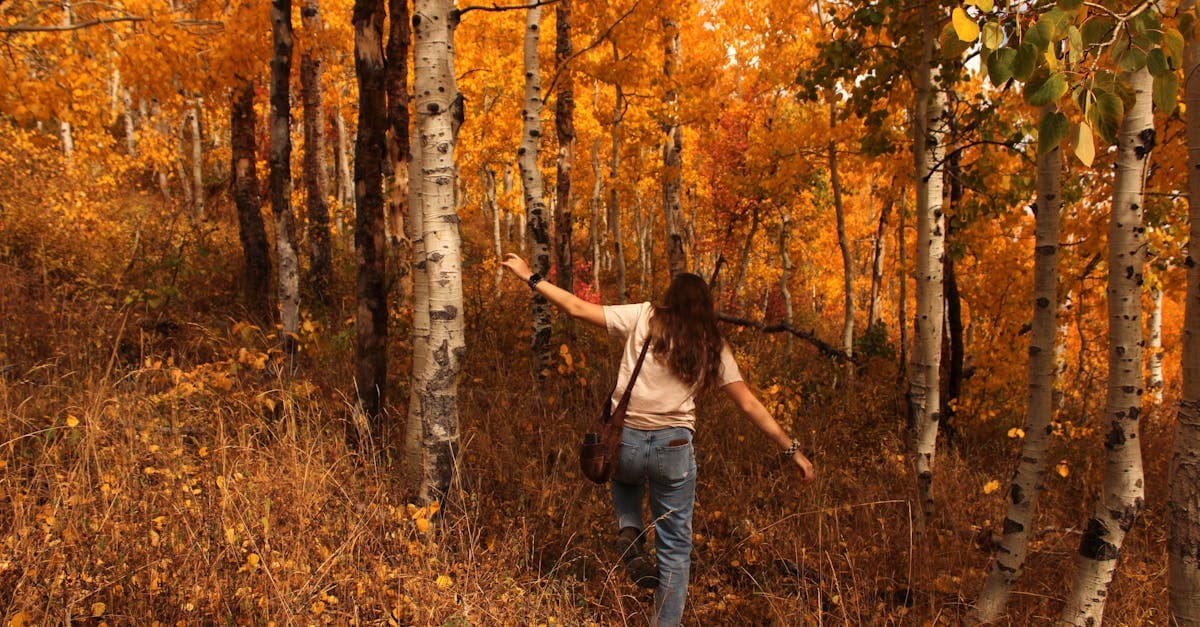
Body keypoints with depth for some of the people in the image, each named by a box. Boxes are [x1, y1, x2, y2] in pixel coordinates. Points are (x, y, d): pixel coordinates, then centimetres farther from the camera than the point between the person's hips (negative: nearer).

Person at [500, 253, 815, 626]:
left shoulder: (643, 317, 2)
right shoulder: (712, 347, 7)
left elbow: (577, 309, 0)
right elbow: (750, 405, 6)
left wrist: (530, 277, 10)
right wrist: (790, 449, 14)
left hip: (624, 441, 0)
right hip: (674, 448, 0)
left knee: (625, 478, 38)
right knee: (675, 548, 16)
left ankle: (629, 532, 11)